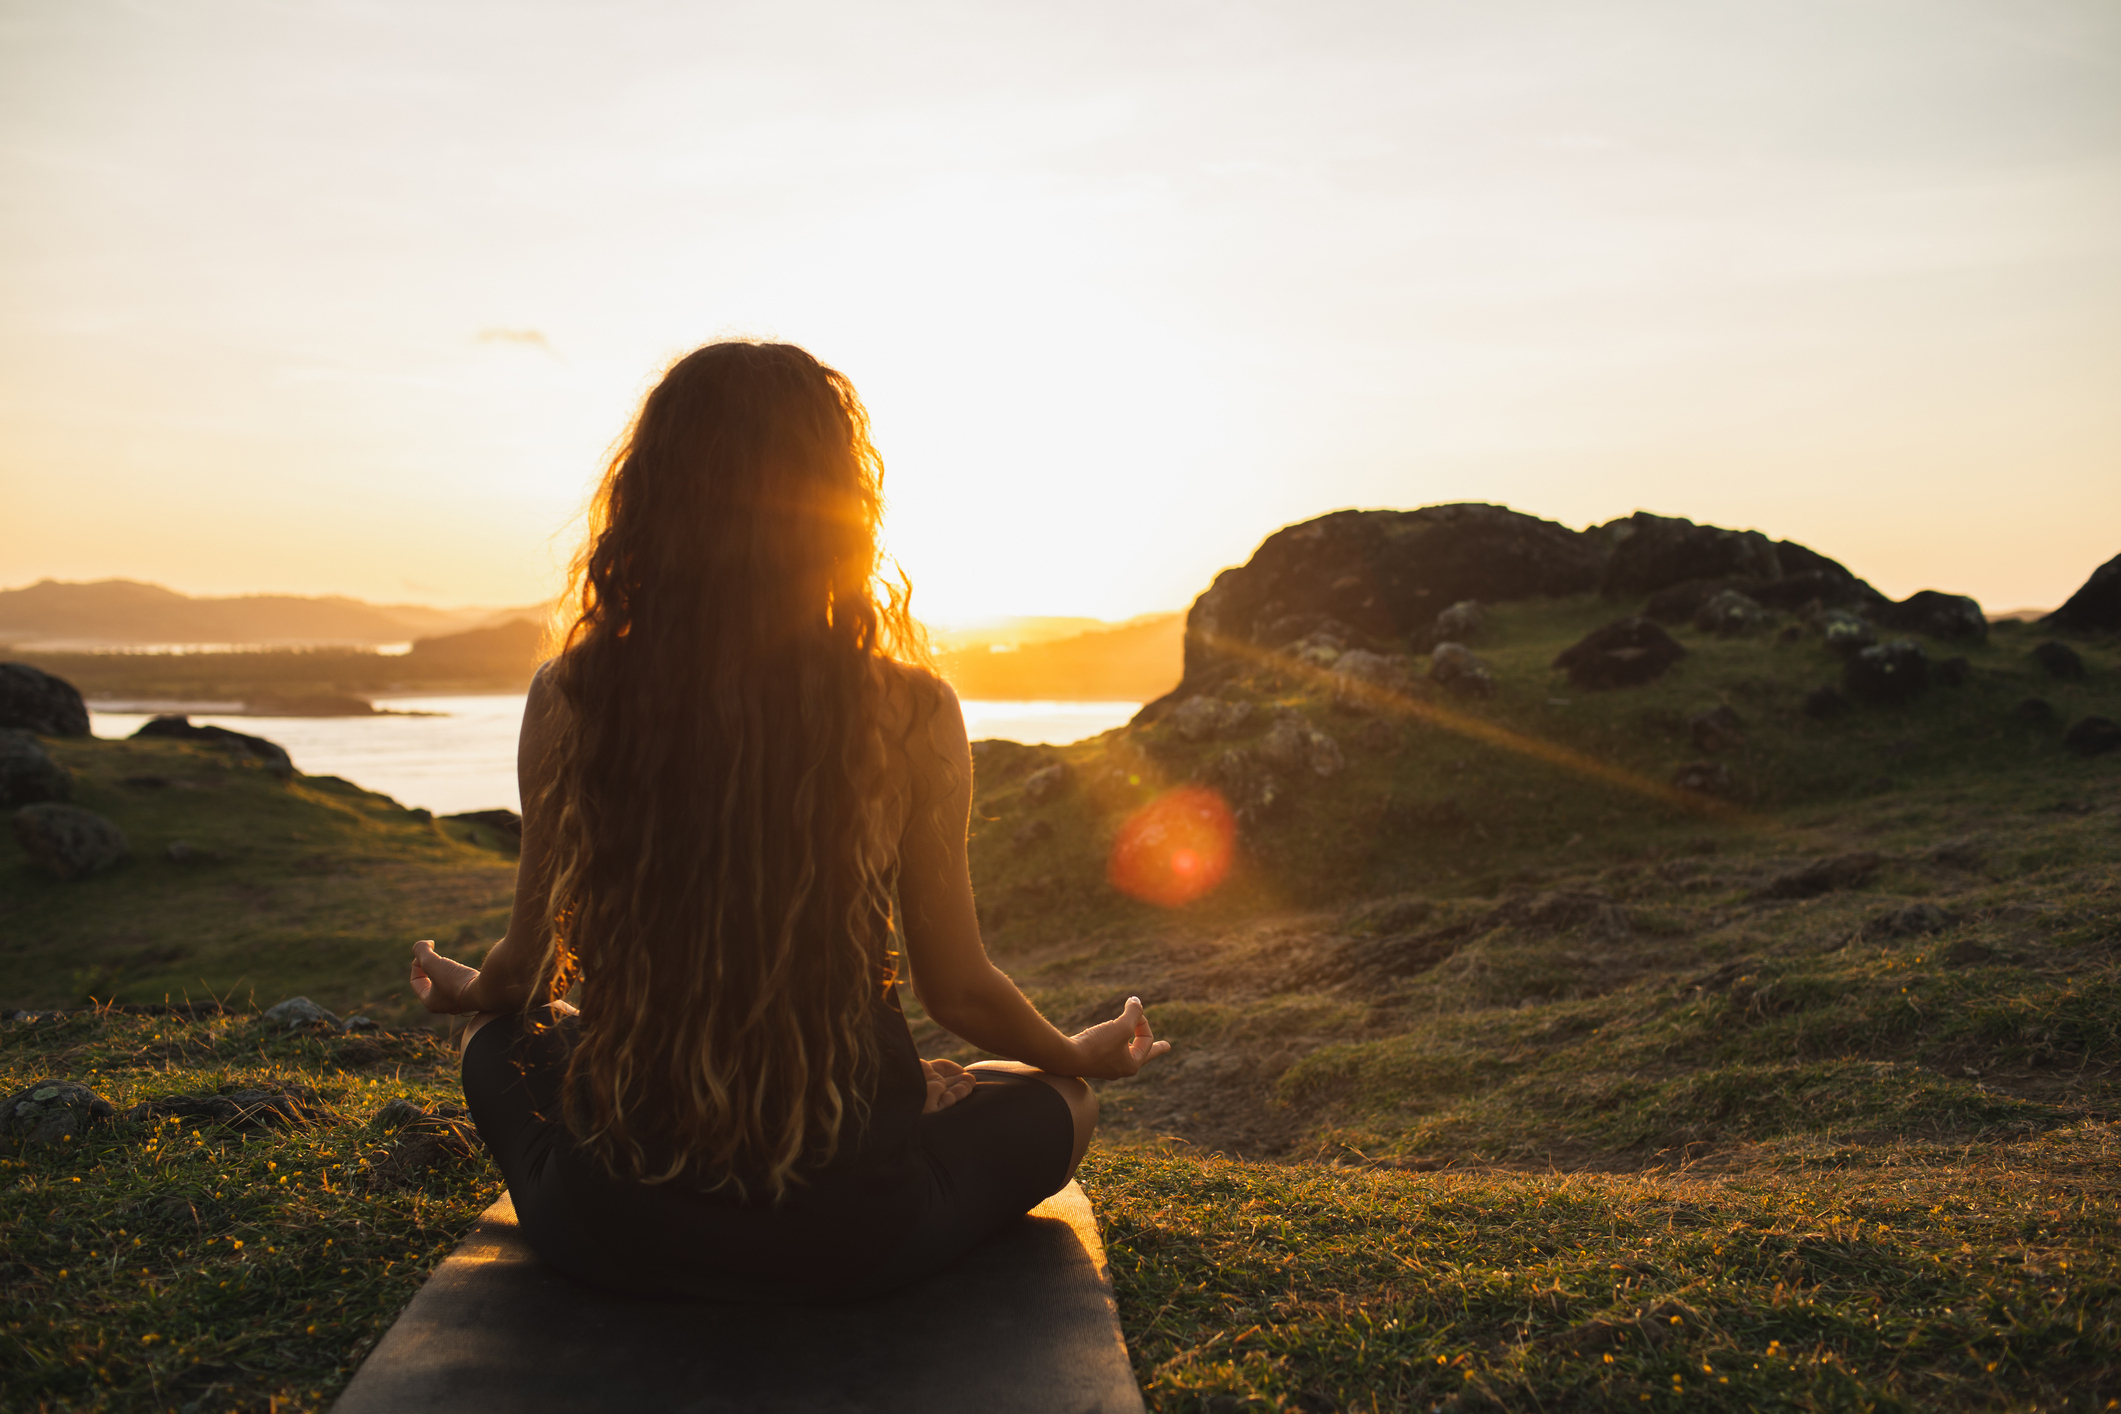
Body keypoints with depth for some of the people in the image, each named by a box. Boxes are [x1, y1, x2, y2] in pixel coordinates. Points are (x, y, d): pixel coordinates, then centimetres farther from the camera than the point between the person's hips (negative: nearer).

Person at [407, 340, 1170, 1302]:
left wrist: (462, 989, 29)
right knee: (1055, 1100, 27)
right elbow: (958, 990, -4)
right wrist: (1082, 1054, 19)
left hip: (612, 1231, 2)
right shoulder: (909, 715, -14)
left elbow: (527, 971, 4)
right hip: (846, 1241, -2)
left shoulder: (568, 700, -10)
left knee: (503, 1044, 33)